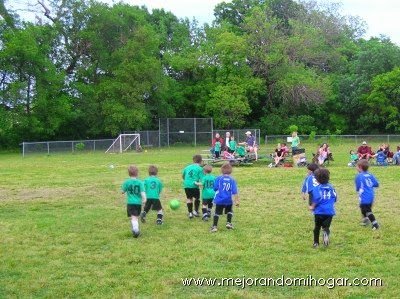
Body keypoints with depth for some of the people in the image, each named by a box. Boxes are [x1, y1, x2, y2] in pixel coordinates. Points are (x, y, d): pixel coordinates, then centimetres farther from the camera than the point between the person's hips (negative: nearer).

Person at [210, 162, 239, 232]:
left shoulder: (218, 178, -6)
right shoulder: (232, 180, -1)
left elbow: (215, 188, -6)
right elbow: (234, 192, -4)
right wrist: (236, 200, 0)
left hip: (219, 200, -1)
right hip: (228, 200, 1)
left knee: (217, 213, 5)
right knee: (229, 211, 26)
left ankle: (214, 226, -1)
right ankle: (229, 223, 18)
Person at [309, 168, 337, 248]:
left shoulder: (317, 188, -9)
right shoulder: (331, 187, 4)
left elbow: (317, 199, -20)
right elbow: (335, 198, 8)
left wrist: (312, 206, -5)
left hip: (319, 211, -2)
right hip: (330, 211, 2)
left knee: (317, 227, 16)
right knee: (326, 226, 7)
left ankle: (316, 243, 23)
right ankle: (326, 232, -28)